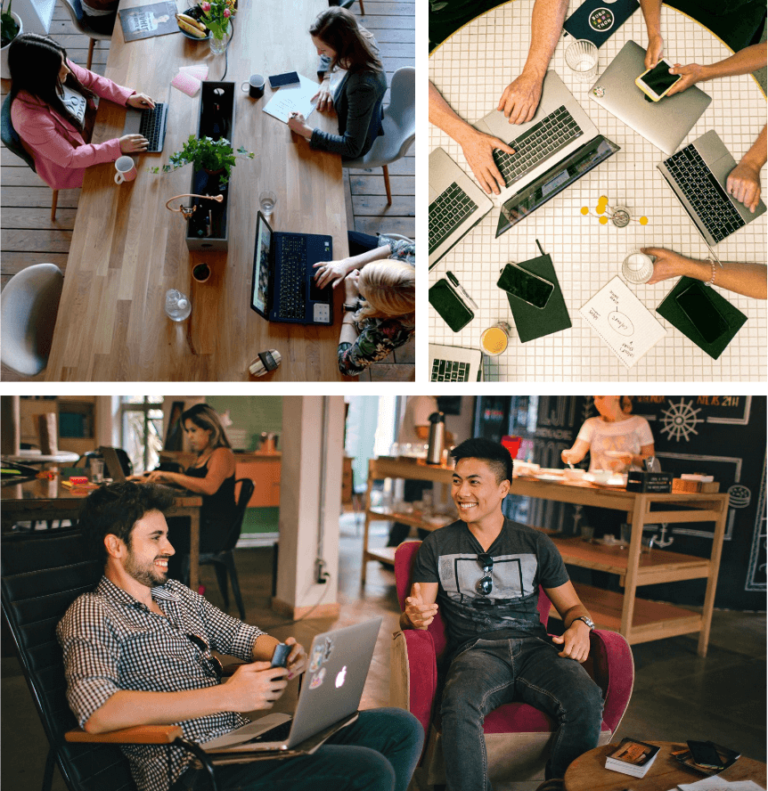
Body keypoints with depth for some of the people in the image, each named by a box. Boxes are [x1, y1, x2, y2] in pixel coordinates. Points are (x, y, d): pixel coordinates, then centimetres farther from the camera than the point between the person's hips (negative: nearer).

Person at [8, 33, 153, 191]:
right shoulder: (30, 119, -40)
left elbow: (92, 80, -3)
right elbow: (70, 158, -30)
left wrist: (127, 97, -15)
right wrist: (117, 147, -33)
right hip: (70, 168, -6)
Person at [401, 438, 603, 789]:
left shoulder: (536, 545, 15)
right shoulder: (437, 545, 12)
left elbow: (571, 605, 20)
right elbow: (415, 615, 7)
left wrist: (580, 625, -4)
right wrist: (414, 617, -19)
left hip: (534, 645, 2)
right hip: (476, 650, -1)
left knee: (586, 701, -28)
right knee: (459, 705, -35)